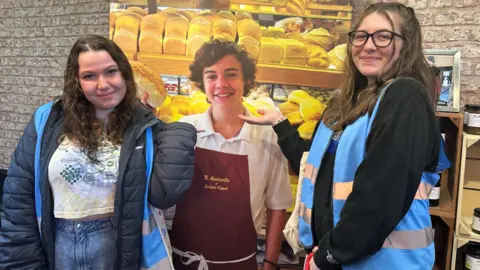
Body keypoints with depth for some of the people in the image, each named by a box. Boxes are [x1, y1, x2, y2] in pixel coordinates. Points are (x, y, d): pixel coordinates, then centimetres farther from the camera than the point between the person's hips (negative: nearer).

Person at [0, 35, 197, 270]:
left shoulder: (145, 128, -8)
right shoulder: (48, 123, -5)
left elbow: (163, 195, -18)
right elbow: (19, 200, -2)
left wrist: (181, 132, -19)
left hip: (118, 249, -1)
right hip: (58, 250, 2)